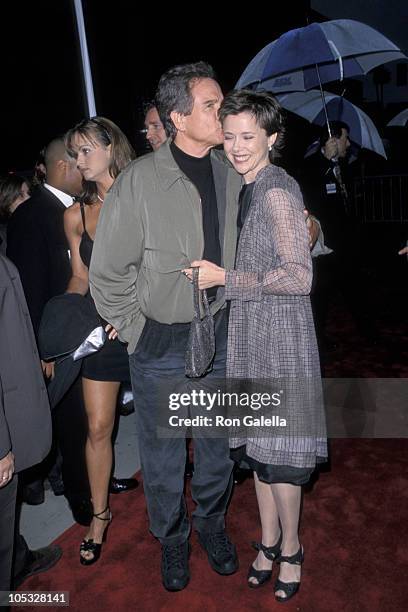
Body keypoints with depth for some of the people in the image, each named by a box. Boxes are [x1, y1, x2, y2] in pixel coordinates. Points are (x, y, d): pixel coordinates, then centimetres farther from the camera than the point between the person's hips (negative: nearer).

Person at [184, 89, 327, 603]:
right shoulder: (243, 189, 11)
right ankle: (269, 539, 34)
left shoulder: (277, 189, -14)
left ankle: (289, 547, 28)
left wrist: (225, 279, -18)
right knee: (257, 440, 15)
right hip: (246, 331, 8)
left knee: (276, 447, 4)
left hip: (280, 332, -7)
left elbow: (299, 276, -19)